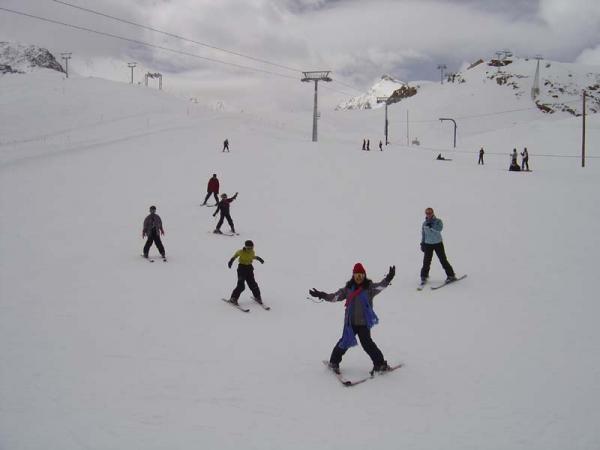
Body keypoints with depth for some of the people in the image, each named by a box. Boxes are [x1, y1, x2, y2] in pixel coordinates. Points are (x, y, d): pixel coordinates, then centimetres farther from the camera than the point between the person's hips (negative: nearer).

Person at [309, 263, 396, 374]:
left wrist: (387, 280, -39)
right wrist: (322, 295, -9)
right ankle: (334, 361, 26)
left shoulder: (369, 287, -3)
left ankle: (380, 363, 9)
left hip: (364, 322, -2)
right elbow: (335, 296, 2)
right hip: (350, 322, 2)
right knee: (345, 341, 7)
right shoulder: (348, 288, 3)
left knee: (367, 342, -5)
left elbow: (380, 286, -20)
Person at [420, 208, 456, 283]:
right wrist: (422, 244, 14)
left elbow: (439, 229, -25)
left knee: (443, 260, -3)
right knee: (426, 261, -3)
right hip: (428, 244, 3)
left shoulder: (438, 221, -5)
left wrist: (431, 226, -31)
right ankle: (424, 277, 11)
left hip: (438, 243, -3)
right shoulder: (425, 223, 6)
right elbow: (423, 234, 16)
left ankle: (451, 276, 6)